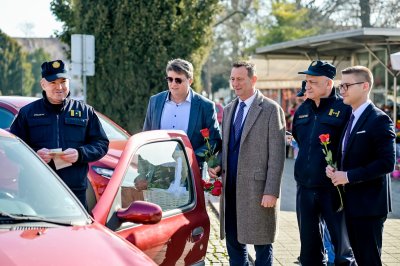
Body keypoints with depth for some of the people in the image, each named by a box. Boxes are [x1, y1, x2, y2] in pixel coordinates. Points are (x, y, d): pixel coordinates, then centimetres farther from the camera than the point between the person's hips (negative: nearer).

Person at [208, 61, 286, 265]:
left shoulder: (271, 110, -6)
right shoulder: (228, 109, 14)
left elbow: (277, 154, -10)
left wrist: (271, 192, -16)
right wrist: (218, 167, 3)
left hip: (257, 188, -6)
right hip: (231, 188, 6)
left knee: (262, 245, 4)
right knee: (233, 242, 12)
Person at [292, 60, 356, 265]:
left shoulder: (344, 109, -9)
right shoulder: (302, 110, 10)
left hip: (333, 187, -6)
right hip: (305, 187, 6)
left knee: (342, 248, 2)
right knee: (310, 248, 13)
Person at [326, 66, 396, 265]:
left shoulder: (379, 120, -13)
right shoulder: (350, 119, 14)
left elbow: (387, 162, -20)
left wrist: (349, 176, -20)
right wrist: (334, 169, 1)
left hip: (369, 204, -8)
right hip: (351, 203, 8)